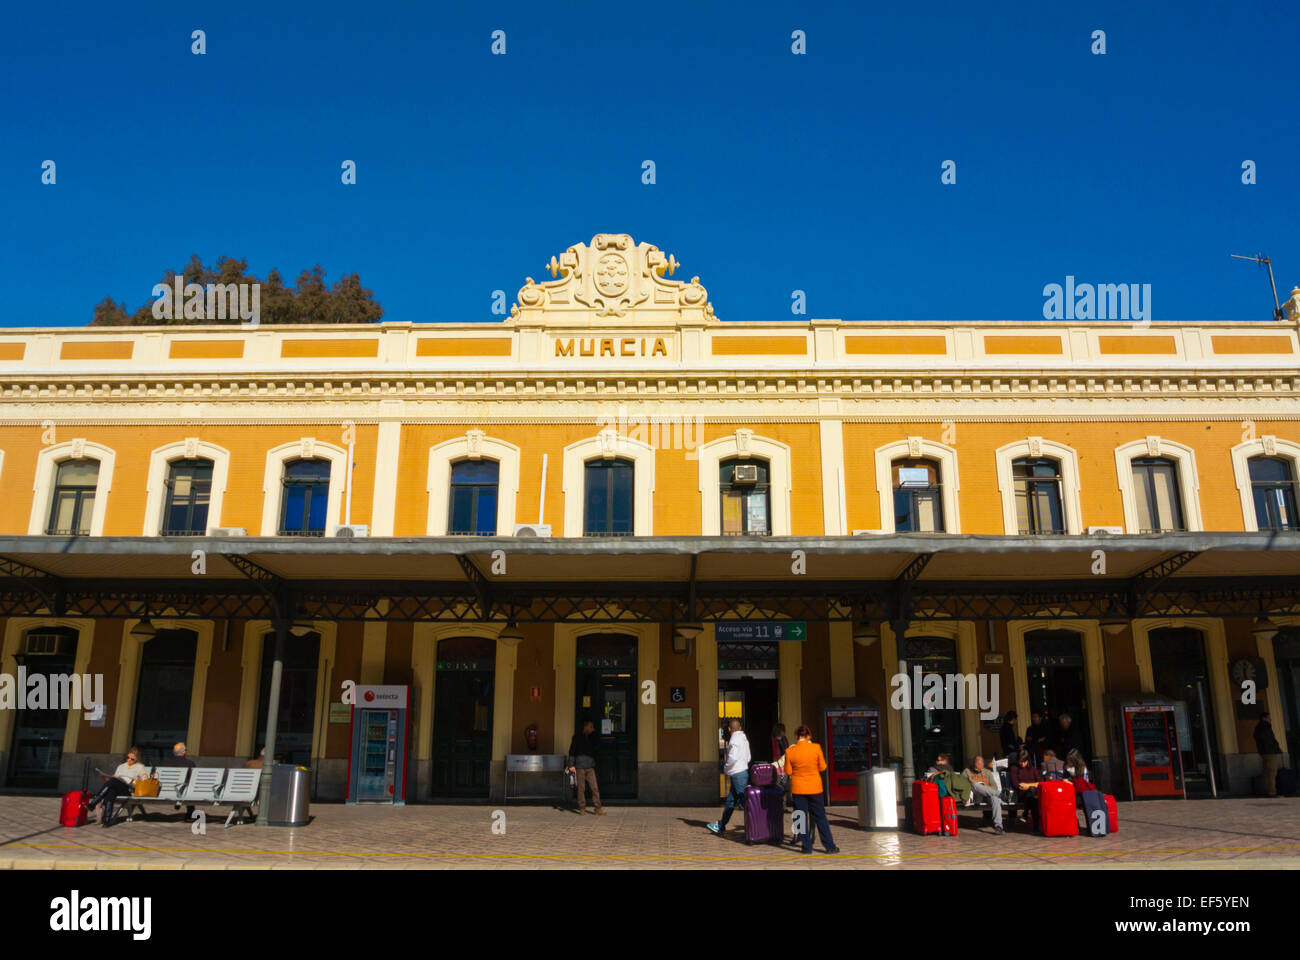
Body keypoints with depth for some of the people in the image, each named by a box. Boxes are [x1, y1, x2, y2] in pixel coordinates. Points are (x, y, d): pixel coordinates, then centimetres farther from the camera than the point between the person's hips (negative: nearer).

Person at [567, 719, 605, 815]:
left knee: (595, 788, -5)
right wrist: (571, 765, -6)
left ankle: (598, 808, -2)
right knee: (581, 788, 1)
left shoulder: (592, 737, 11)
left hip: (590, 767, 3)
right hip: (579, 766, -3)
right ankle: (582, 808, 12)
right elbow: (571, 751, -1)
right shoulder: (577, 737, 0)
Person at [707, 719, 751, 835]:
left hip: (737, 774, -9)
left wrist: (725, 769, -8)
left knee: (744, 800, -7)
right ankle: (721, 826, 22)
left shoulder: (734, 739, -14)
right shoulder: (744, 738, 14)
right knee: (730, 801, 15)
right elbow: (748, 757, 18)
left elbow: (733, 757, -24)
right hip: (743, 771, 9)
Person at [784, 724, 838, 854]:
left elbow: (788, 771, -4)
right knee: (820, 817, 11)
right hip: (814, 786, 1)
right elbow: (822, 767, -2)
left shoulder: (790, 751, -11)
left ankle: (807, 847, 9)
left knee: (801, 817, 9)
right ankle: (829, 846, 15)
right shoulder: (816, 748, -11)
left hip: (798, 788, 0)